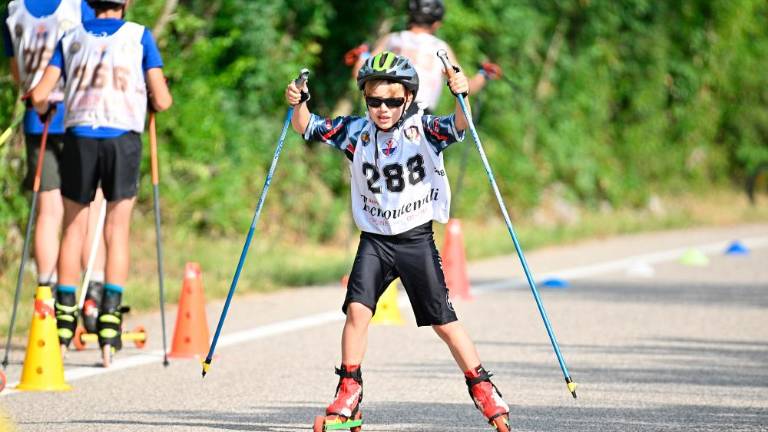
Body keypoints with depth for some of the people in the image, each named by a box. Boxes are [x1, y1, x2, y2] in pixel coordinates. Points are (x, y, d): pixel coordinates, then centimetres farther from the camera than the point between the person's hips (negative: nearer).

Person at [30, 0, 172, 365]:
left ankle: (62, 332, 9)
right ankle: (109, 325, -6)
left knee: (73, 229, 11)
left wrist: (43, 111, 27)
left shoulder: (71, 39, 13)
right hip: (124, 134, -2)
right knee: (117, 231, 4)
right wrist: (161, 98, 26)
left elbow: (40, 96, 5)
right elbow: (162, 101, 3)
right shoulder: (140, 36, 8)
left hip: (79, 137, 2)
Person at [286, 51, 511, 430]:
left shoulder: (423, 129, -8)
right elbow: (309, 128, 1)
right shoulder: (357, 132, 0)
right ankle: (348, 392, -1)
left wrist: (461, 97, -42)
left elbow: (458, 128, -24)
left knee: (443, 320, 1)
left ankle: (482, 388, 14)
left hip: (416, 239, -2)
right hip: (374, 239, 2)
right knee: (357, 309, -13)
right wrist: (299, 104, -18)